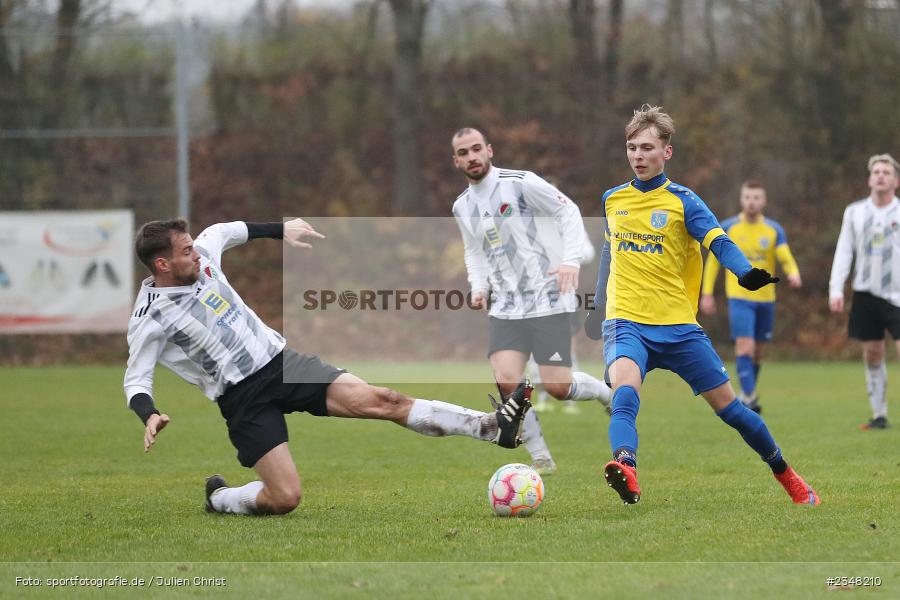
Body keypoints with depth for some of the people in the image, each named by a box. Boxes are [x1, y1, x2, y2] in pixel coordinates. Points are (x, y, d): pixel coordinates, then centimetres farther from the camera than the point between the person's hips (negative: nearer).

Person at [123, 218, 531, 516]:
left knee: (377, 400, -13)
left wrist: (280, 230, 27)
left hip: (280, 361, 5)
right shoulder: (150, 319, -13)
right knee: (285, 498, -19)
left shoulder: (202, 254, 2)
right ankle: (218, 498, 13)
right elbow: (136, 381, -8)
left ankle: (494, 426, -22)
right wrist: (149, 415, -28)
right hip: (244, 400, -5)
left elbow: (227, 230, 24)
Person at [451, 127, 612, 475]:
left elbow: (568, 211, -5)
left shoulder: (520, 183, -8)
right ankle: (541, 459, -2)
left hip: (546, 299, -5)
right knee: (506, 380, -16)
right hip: (505, 306, 5)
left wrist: (571, 260, -16)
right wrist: (479, 286, 6)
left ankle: (606, 393, 25)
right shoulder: (462, 207, 11)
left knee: (557, 387, -10)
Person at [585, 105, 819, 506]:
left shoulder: (682, 201, -2)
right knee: (624, 389, -31)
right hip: (626, 322, 1)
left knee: (727, 405, 4)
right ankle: (626, 471, -54)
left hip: (677, 325, -1)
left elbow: (718, 242, -17)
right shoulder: (612, 200, 10)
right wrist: (600, 304, 31)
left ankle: (786, 476, 25)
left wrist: (746, 273, -36)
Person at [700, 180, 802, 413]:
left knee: (757, 350, 13)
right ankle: (749, 396, -18)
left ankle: (747, 393, 32)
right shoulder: (728, 228, -2)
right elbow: (713, 260, 6)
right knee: (745, 347, -16)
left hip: (766, 298, 3)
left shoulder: (774, 230, 1)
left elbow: (786, 259, -6)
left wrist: (794, 274, -30)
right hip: (739, 297, -3)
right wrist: (707, 293, 3)